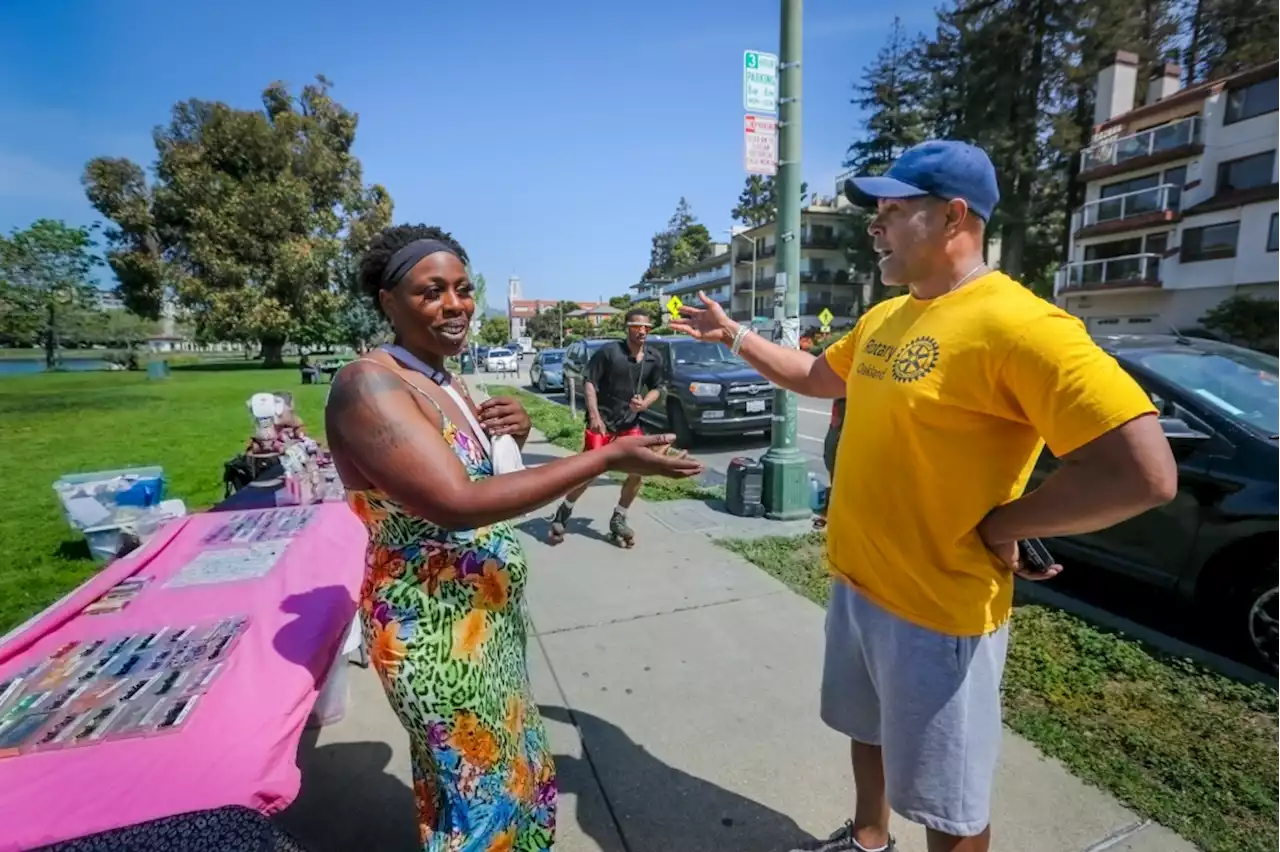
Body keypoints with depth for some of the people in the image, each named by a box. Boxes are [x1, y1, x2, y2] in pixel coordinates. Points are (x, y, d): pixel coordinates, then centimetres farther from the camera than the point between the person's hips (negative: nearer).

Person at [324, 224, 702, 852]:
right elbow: (457, 503, -32)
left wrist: (514, 434, -8)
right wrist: (610, 458, -31)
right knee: (477, 789, 12)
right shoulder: (368, 384, -21)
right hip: (433, 626, -9)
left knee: (508, 764, 26)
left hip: (487, 612, 9)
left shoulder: (443, 383, 6)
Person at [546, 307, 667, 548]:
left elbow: (656, 388, 12)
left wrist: (644, 403, -9)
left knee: (638, 471, 0)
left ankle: (618, 519, 19)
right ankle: (563, 512, 20)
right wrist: (594, 415, -19)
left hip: (630, 423, 5)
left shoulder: (654, 358, 0)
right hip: (602, 421, -4)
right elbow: (588, 381, -11)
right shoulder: (609, 351, -13)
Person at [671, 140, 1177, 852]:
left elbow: (1145, 474, -26)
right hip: (856, 582, 8)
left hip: (939, 610, -8)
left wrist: (998, 527, -17)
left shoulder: (1018, 326, -22)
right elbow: (818, 377, 21)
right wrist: (732, 334, 17)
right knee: (870, 730, 30)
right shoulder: (884, 317, 5)